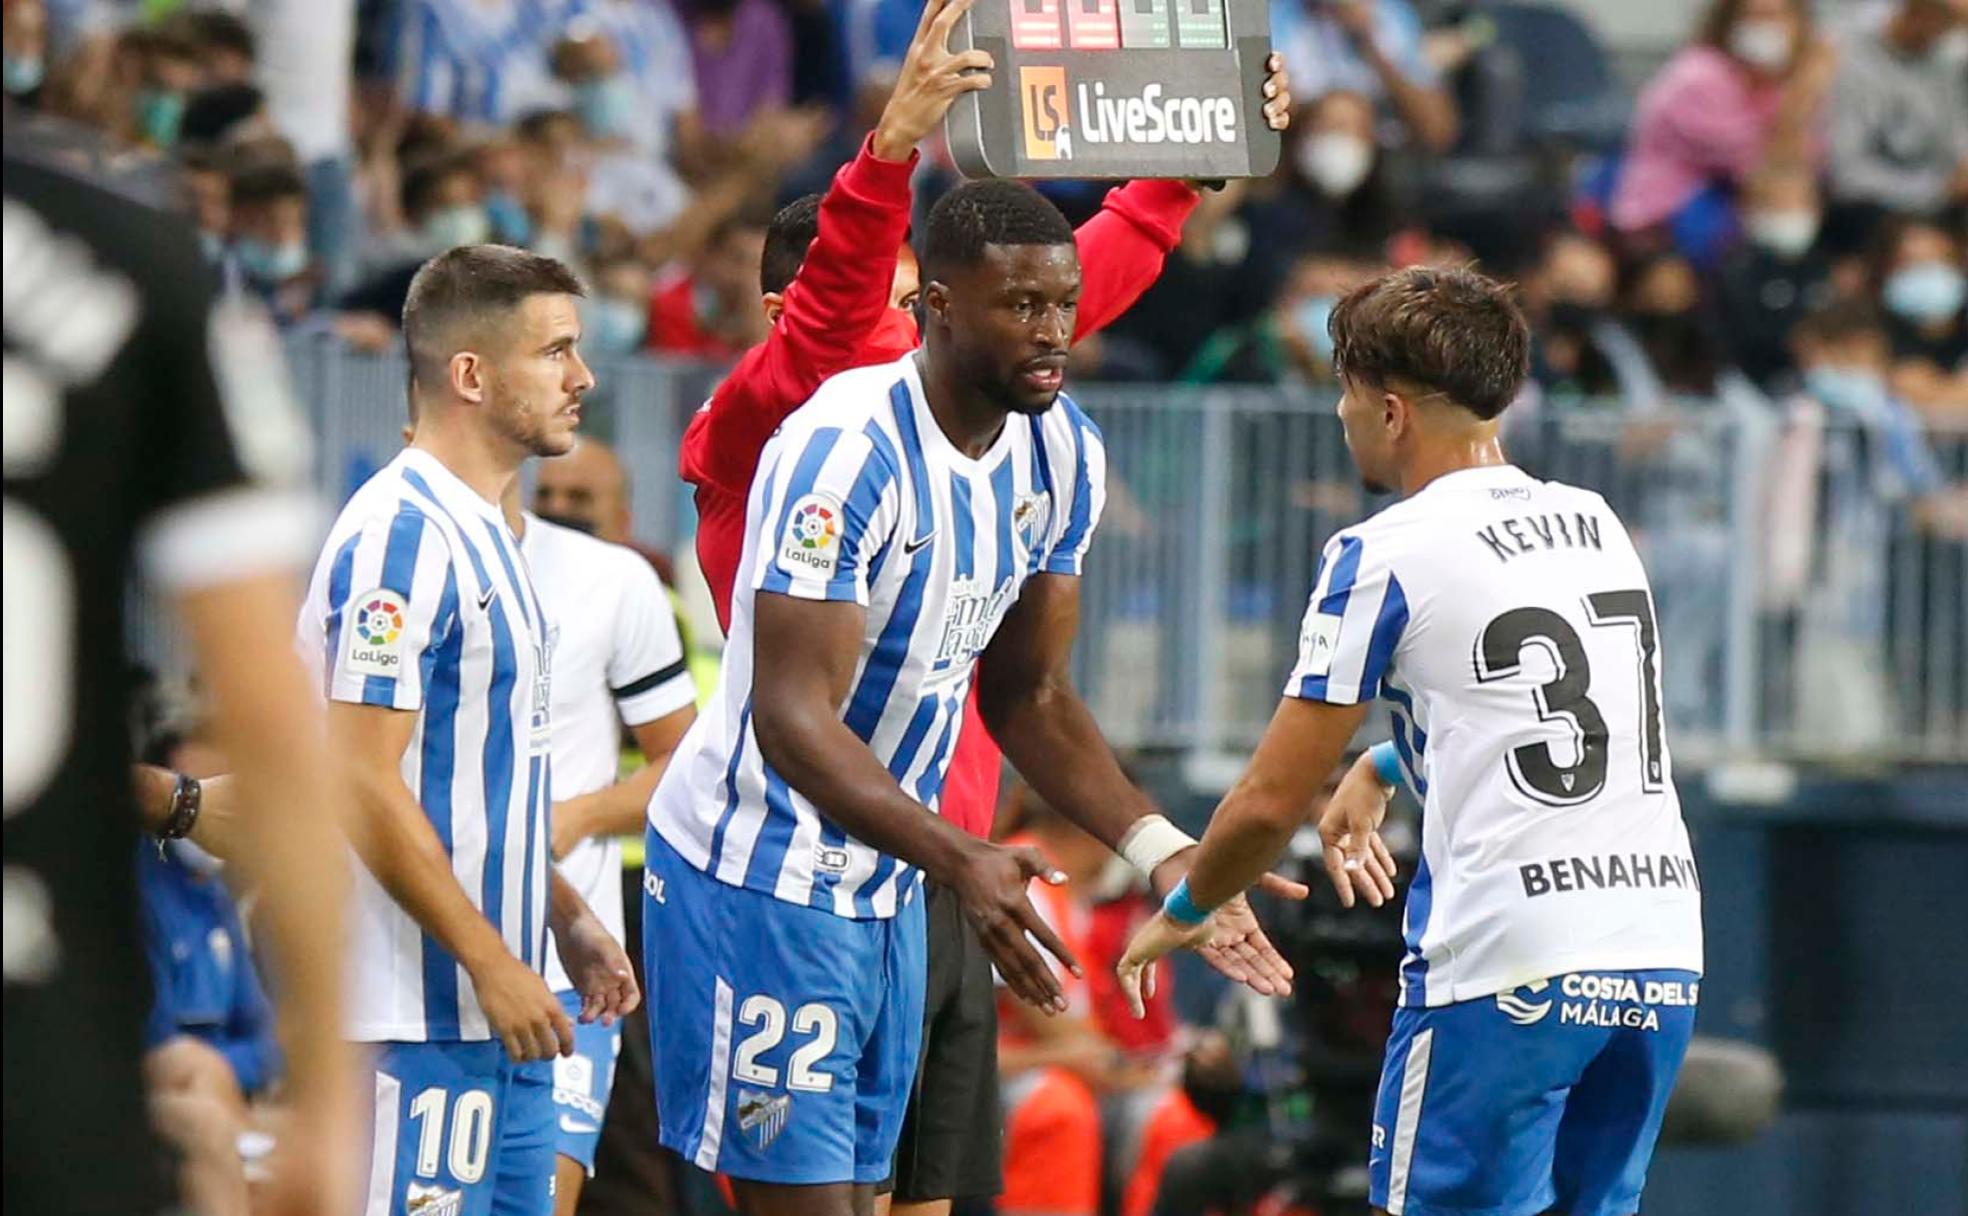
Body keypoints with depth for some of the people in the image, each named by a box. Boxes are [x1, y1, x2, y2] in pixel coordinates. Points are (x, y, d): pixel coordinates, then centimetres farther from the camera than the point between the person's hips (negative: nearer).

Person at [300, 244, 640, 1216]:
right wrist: (493, 963, -19)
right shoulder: (403, 534, -15)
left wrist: (567, 919, 19)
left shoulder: (481, 531, 17)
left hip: (498, 1019, 10)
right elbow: (363, 782, -20)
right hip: (419, 1019, -10)